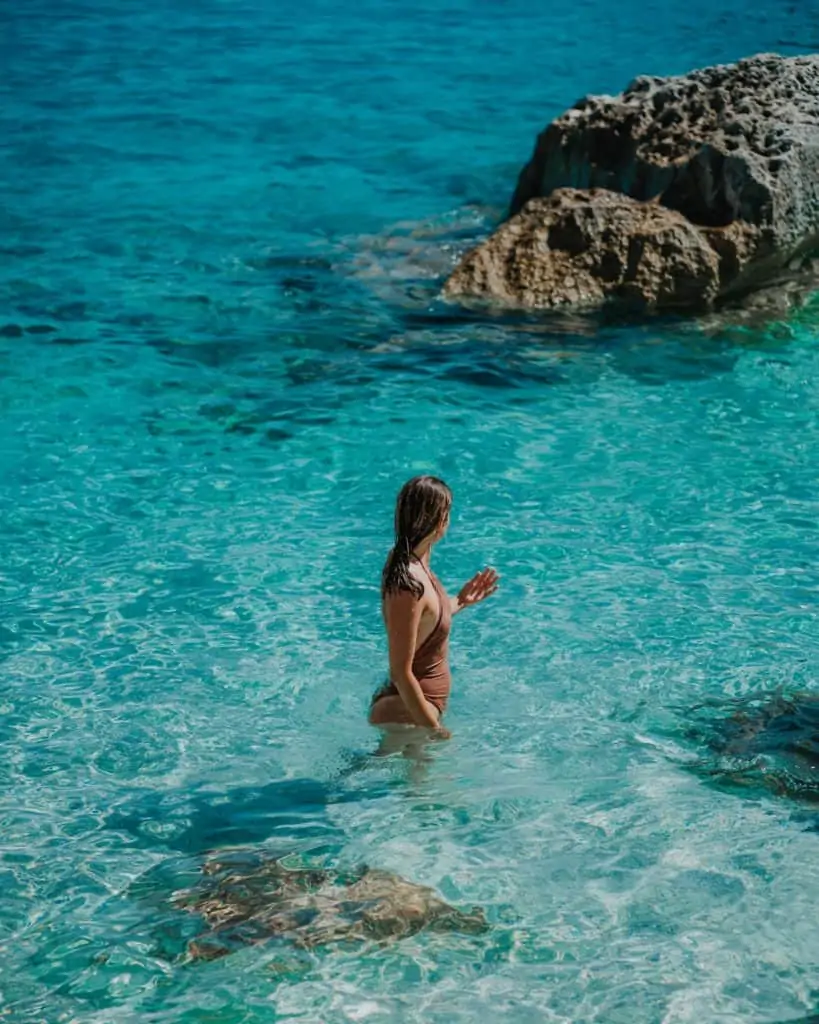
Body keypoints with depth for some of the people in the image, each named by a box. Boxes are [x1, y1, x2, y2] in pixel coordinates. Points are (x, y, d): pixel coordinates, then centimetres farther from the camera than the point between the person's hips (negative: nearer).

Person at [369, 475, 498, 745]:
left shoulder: (408, 561, 0)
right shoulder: (409, 584, -29)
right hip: (409, 713, -10)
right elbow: (401, 673, -26)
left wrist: (459, 602, 18)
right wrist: (434, 729, -21)